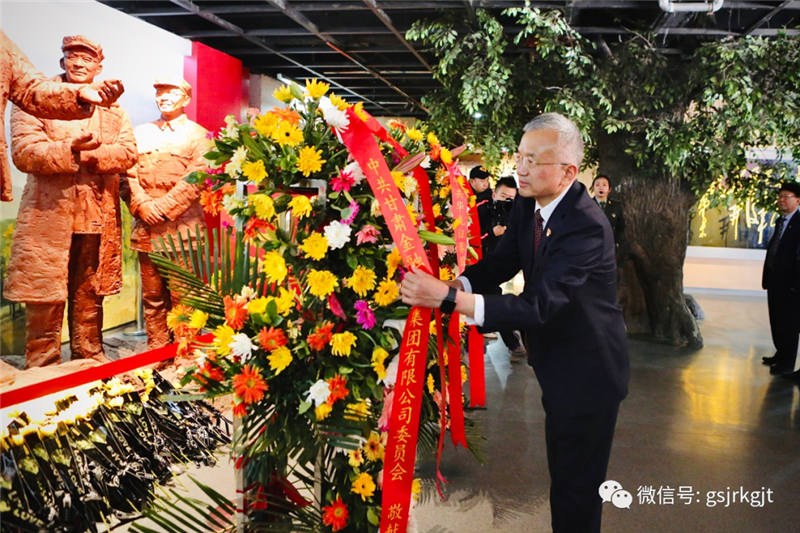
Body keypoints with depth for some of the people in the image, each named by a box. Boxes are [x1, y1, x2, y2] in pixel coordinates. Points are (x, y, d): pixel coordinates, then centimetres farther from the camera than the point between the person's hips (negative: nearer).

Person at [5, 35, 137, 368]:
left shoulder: (111, 108, 16)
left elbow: (129, 152, 2)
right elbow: (23, 152, -9)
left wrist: (90, 153, -14)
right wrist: (71, 149, -23)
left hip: (98, 220, 4)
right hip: (50, 217, -3)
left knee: (90, 301, 14)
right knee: (45, 303, -1)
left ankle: (90, 361, 27)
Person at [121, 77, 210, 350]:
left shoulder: (198, 135, 6)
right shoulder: (141, 133, 18)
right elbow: (128, 172, 8)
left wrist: (164, 207, -12)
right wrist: (142, 204, -8)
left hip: (182, 228, -4)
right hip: (146, 228, 4)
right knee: (152, 295, 7)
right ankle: (155, 348, 17)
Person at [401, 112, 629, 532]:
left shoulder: (587, 226, -30)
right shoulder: (528, 205, -2)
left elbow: (537, 306, -37)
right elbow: (501, 263, 1)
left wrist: (448, 298, -42)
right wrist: (454, 282, -20)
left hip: (587, 372, -8)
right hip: (556, 366, 9)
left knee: (577, 487, 4)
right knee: (562, 471, 25)